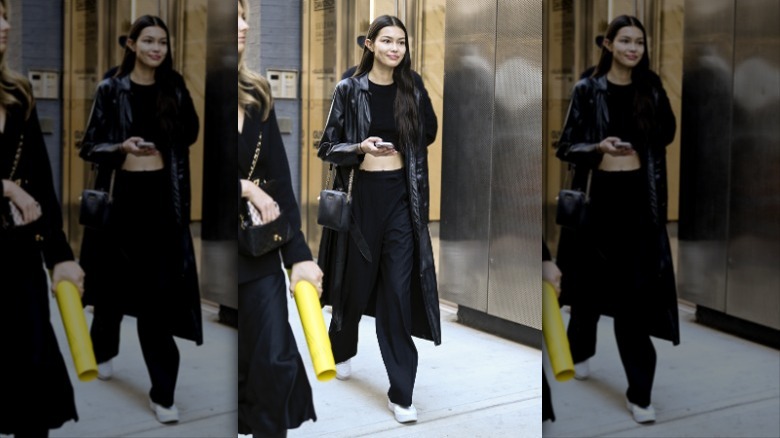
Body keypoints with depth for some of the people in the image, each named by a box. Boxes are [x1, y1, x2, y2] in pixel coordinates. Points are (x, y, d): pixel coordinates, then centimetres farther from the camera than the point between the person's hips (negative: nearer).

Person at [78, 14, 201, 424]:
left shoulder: (175, 88, 4)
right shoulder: (110, 90, -2)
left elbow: (190, 136, 14)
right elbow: (89, 147, -2)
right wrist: (122, 147, -18)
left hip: (161, 195, 1)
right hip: (122, 193, -1)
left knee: (160, 288, -3)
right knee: (114, 278, 14)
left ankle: (162, 391, 1)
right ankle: (103, 349, 44)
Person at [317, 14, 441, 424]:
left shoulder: (411, 94, 5)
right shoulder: (348, 90, -3)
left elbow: (419, 153, 10)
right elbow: (327, 148, -2)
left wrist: (420, 205, 7)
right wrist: (360, 148, -20)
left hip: (400, 197, 2)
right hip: (362, 195, -1)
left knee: (399, 293, -3)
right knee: (357, 282, 13)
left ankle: (400, 393, 3)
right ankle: (341, 349, 44)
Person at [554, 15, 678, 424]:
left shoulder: (651, 89, 5)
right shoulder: (587, 90, -3)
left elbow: (666, 135, 18)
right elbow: (565, 147, -4)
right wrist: (598, 147, -18)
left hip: (638, 196, 1)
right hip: (598, 194, -1)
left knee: (637, 287, -3)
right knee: (590, 278, 13)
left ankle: (639, 392, 2)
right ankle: (580, 349, 43)